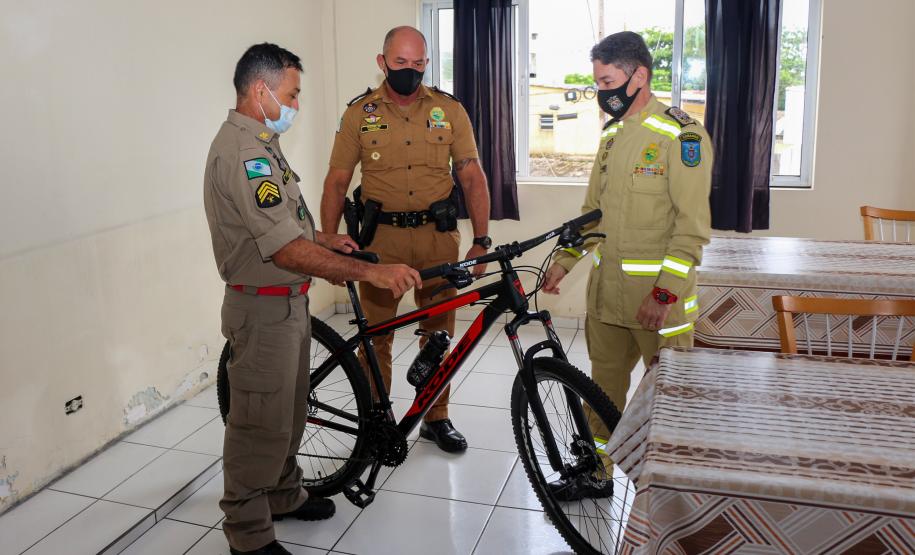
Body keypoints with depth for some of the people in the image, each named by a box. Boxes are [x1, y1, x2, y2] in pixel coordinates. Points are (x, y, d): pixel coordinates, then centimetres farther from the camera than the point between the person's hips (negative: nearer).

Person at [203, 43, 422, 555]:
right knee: (262, 422, 2)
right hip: (265, 308, -11)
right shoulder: (243, 152, -23)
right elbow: (287, 250, -32)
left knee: (290, 410, 22)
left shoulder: (259, 143, 13)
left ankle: (285, 495, 40)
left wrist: (324, 238, 11)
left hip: (289, 302, 11)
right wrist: (369, 272, -34)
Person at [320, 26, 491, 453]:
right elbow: (337, 181, 3)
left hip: (438, 236, 1)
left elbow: (472, 176, 3)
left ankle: (436, 417, 26)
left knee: (439, 332, 9)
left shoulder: (450, 110, 4)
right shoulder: (359, 113, 2)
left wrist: (481, 240, -4)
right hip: (381, 237, -1)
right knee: (375, 334, 4)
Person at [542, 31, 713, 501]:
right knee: (604, 382, 16)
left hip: (658, 294, -7)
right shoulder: (612, 135, 14)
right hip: (607, 290, 8)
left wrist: (664, 292, -22)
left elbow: (692, 227, -16)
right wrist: (564, 261, 10)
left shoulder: (681, 136, -12)